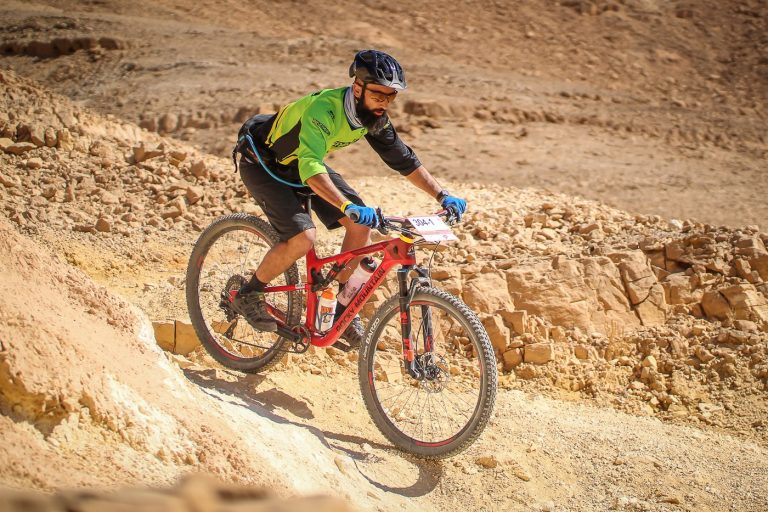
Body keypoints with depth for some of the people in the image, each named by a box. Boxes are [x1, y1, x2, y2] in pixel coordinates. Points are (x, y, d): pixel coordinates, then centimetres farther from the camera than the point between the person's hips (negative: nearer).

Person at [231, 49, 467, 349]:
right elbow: (310, 168, -49)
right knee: (302, 237, -26)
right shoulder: (325, 108, -36)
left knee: (362, 224, -9)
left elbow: (404, 159, -1)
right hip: (263, 164, -7)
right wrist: (348, 206, -62)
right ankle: (248, 295, -2)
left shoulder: (373, 117, -12)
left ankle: (343, 311, 3)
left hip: (302, 164, 8)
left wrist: (442, 195, -10)